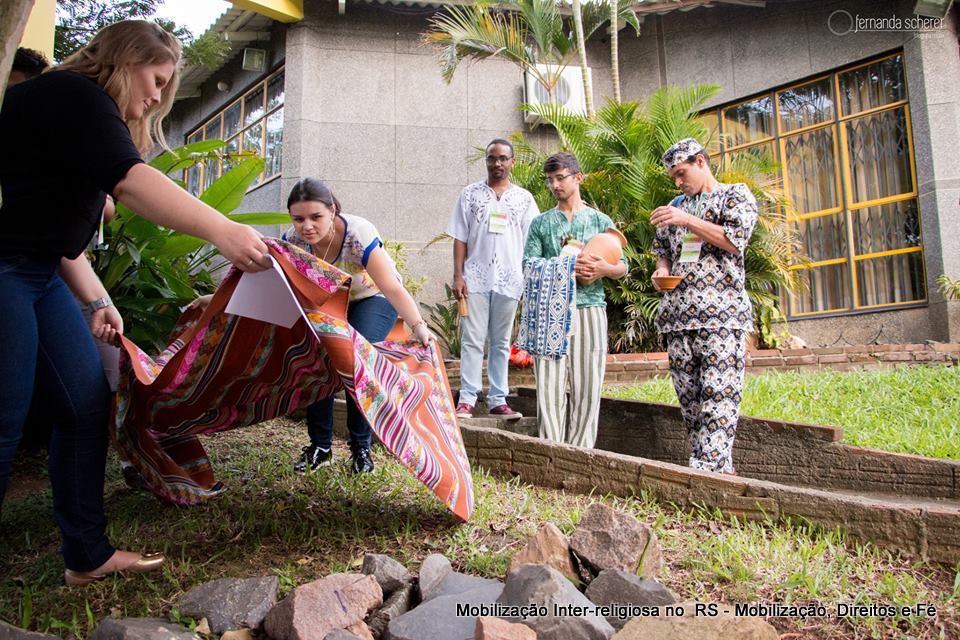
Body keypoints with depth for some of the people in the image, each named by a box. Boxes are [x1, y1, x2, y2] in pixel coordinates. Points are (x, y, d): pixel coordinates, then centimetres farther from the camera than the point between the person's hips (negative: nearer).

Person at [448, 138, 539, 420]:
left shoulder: (524, 198, 9)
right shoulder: (470, 194, 7)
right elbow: (460, 238, 4)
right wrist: (457, 276, -4)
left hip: (509, 280, 1)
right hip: (476, 278, -1)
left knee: (501, 342, 8)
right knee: (472, 339, -2)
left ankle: (498, 400, 13)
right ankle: (466, 399, 2)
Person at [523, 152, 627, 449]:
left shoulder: (600, 220, 15)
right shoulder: (541, 223, 15)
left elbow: (623, 266, 11)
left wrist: (604, 269, -12)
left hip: (590, 309, 0)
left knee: (587, 388, -2)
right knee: (549, 386, -6)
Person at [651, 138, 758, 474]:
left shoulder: (736, 194, 9)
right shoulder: (677, 205, 25)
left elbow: (736, 239, -7)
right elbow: (662, 249, 31)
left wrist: (688, 220, -11)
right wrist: (662, 269, 8)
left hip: (721, 312, -5)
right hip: (677, 314, 6)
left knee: (718, 393, -12)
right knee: (688, 395, 3)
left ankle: (710, 467, -14)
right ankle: (703, 465, 9)